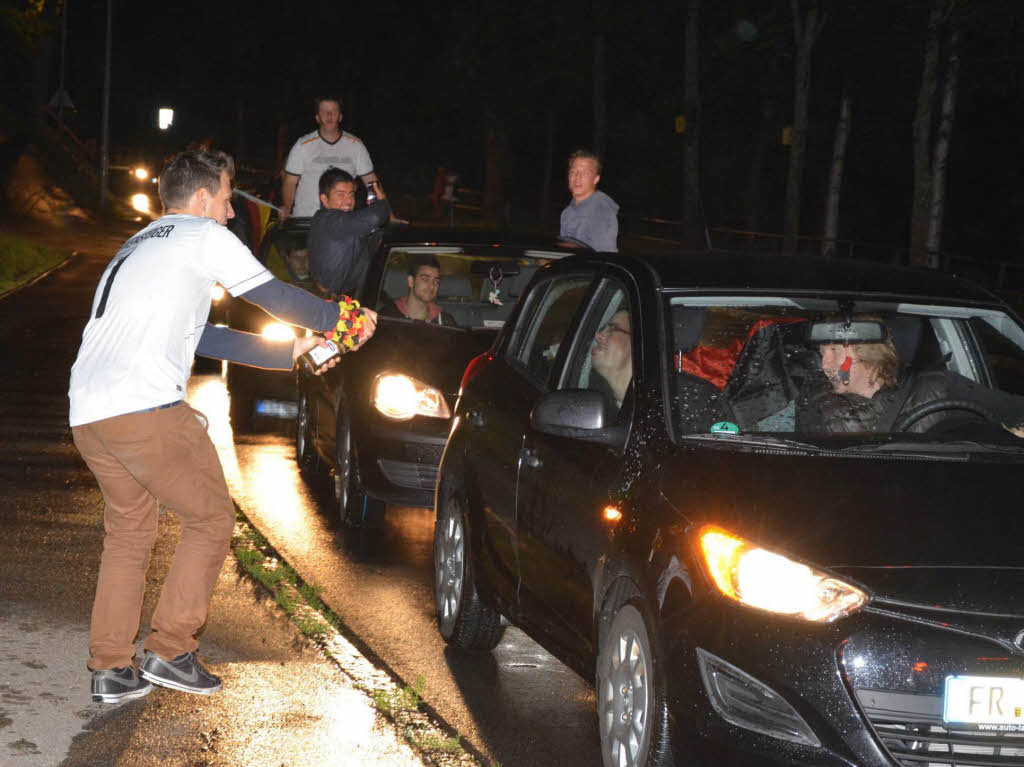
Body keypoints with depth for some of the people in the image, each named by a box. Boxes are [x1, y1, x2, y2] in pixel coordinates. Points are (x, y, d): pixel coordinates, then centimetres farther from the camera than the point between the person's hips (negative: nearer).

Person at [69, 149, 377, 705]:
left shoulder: (137, 248, 31)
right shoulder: (202, 236, 5)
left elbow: (202, 335, 32)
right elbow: (276, 297, 10)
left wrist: (291, 352, 35)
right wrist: (338, 317, 28)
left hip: (87, 414, 8)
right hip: (147, 408, -8)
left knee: (128, 533, 20)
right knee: (211, 519, 7)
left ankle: (110, 670, 17)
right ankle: (170, 652, 6)